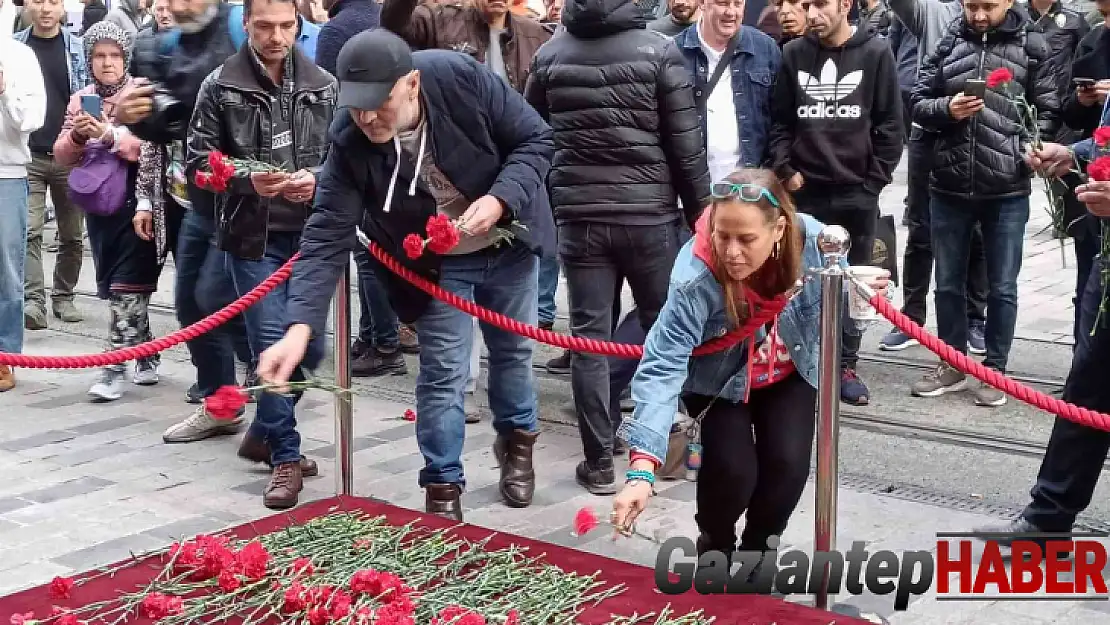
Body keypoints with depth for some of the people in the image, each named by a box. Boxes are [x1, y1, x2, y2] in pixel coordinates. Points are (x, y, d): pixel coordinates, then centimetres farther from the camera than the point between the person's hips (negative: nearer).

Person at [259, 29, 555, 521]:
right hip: (438, 263, -1)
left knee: (513, 351, 18)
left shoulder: (462, 77, -30)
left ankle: (517, 441, 44)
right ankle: (443, 487, 15)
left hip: (508, 245, 1)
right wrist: (300, 327, -40)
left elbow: (536, 139, -18)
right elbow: (327, 237, -29)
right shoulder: (350, 143, -27)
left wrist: (499, 200, -35)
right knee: (443, 372, -2)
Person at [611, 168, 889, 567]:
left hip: (790, 373, 3)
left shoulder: (814, 242, -29)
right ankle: (715, 548, 14)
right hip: (719, 379, -2)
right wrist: (642, 469, -51)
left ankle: (757, 552, 17)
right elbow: (663, 365, -42)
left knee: (788, 462, -14)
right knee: (732, 467, -20)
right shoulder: (695, 276, -38)